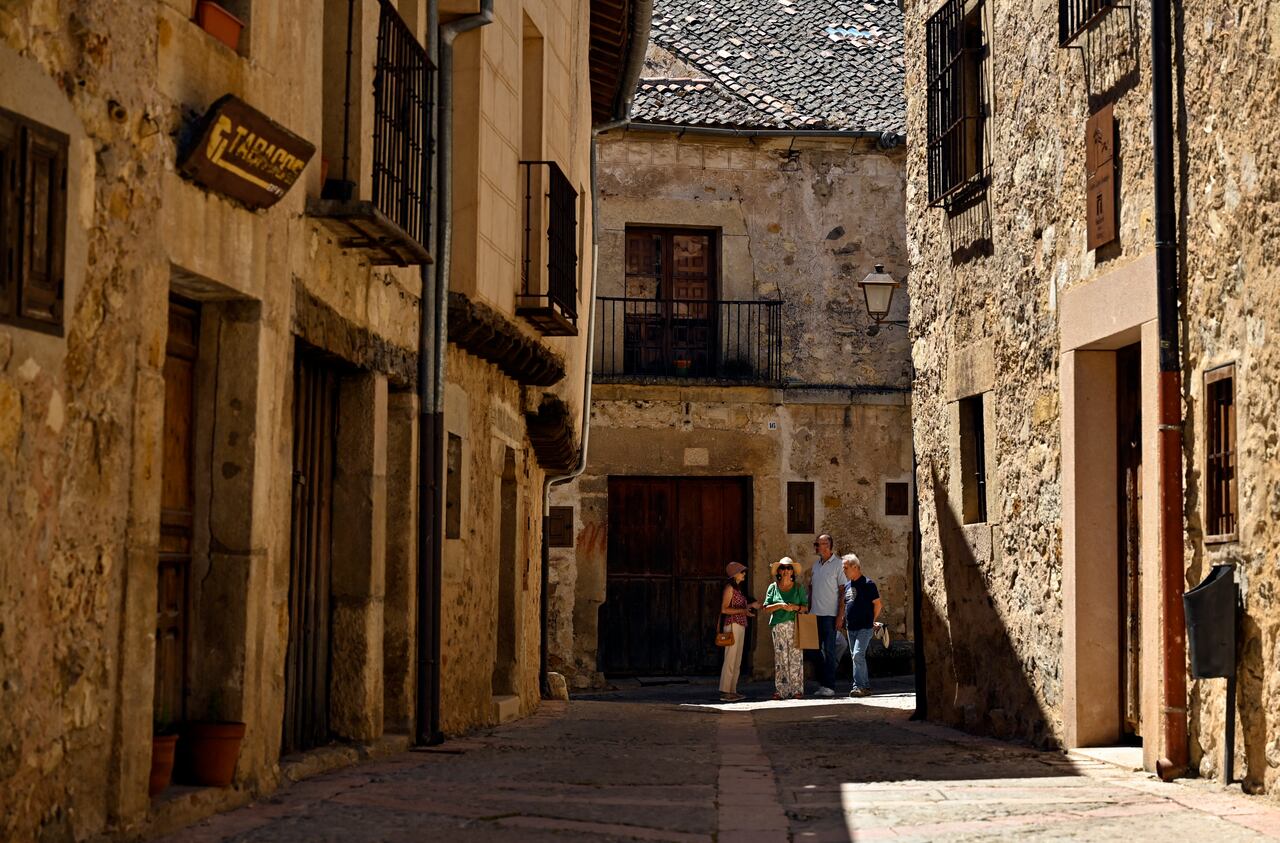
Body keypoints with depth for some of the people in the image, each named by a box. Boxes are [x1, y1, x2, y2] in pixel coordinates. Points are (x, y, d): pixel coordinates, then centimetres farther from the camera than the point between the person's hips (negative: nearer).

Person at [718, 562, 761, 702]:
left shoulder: (737, 588, 17)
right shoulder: (729, 587, -9)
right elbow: (724, 609, -15)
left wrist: (751, 605, 20)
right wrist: (743, 610, -23)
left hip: (740, 626, 9)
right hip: (732, 625, -9)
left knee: (737, 661, 9)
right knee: (730, 659, -10)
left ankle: (732, 691, 11)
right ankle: (725, 692, -10)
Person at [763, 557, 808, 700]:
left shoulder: (799, 587, 9)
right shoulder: (773, 587, 10)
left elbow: (805, 607, 7)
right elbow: (766, 608, 6)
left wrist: (795, 607, -11)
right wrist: (779, 605, -10)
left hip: (795, 625, -1)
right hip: (778, 626, 1)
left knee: (796, 657, -6)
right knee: (780, 658, -3)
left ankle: (796, 689, -2)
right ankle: (780, 690, -1)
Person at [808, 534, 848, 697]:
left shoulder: (838, 564, -5)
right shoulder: (816, 565, 14)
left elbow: (843, 591, -7)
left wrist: (840, 615, -12)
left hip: (830, 614, -6)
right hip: (815, 614, 6)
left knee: (829, 650, -6)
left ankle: (829, 686, -5)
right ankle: (823, 682, 13)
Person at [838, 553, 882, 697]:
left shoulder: (867, 583, -8)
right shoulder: (847, 586, 14)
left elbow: (878, 604, -6)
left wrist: (871, 620, 2)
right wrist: (842, 621, 13)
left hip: (865, 627, -8)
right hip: (851, 628, 8)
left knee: (858, 655, -17)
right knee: (857, 657, 10)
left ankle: (858, 686, -17)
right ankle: (866, 686, 17)